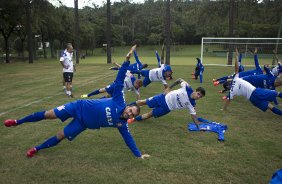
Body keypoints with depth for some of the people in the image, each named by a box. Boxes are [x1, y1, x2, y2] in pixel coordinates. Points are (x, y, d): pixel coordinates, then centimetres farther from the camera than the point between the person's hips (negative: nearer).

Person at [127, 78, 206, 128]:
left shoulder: (192, 104, -14)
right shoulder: (187, 88, -17)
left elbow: (193, 115, -9)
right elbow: (180, 80, -3)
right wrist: (169, 88, -2)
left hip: (167, 108, 0)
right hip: (164, 97, 0)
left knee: (150, 114, 2)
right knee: (145, 102, 9)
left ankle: (134, 119, 27)